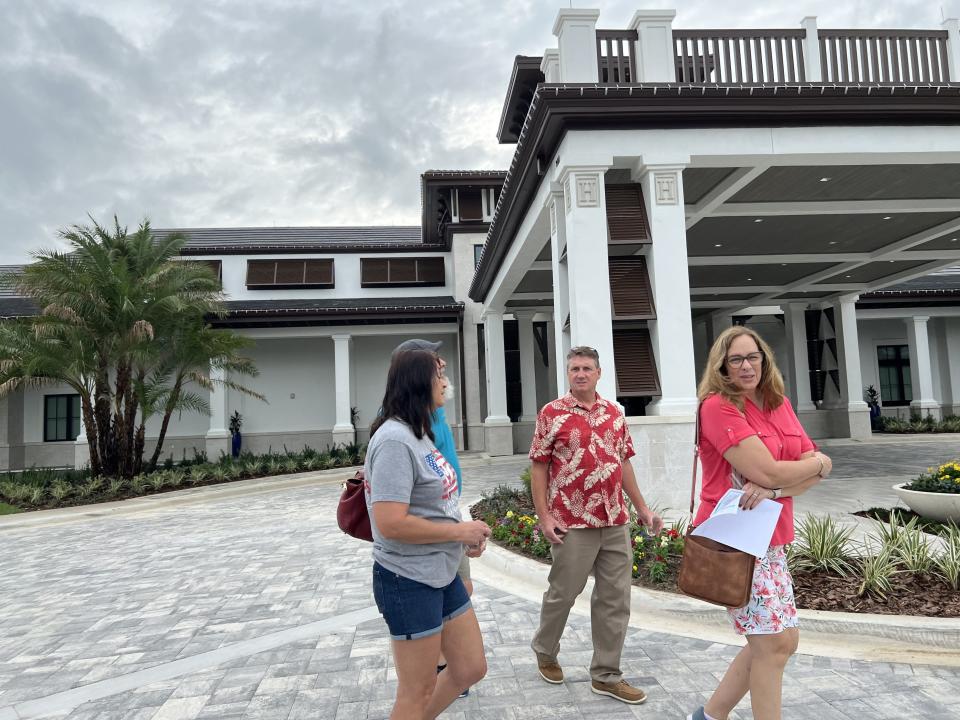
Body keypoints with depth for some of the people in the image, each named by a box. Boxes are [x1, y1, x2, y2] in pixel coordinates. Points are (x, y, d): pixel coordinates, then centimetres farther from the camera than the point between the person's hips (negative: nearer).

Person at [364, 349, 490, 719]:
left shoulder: (418, 434, 9)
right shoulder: (395, 440, -22)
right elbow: (390, 523, -28)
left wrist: (465, 533, 4)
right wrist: (459, 531, -17)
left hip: (442, 573, 10)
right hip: (408, 580, -9)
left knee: (471, 668, 18)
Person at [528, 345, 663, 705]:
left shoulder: (614, 413, 9)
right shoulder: (552, 413, -6)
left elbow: (624, 462, 15)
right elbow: (538, 467, -5)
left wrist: (641, 507, 12)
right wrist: (543, 515, -11)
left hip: (616, 521, 5)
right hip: (573, 523, -5)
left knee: (615, 600, 9)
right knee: (562, 593, 10)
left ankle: (606, 675, 23)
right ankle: (545, 650, 36)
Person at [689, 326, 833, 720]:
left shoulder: (780, 405, 9)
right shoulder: (718, 406, -15)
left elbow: (816, 472, 1)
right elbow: (769, 471, -21)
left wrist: (773, 489, -19)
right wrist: (819, 463, -3)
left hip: (771, 539, 8)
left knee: (780, 640, 13)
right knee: (773, 643, -3)